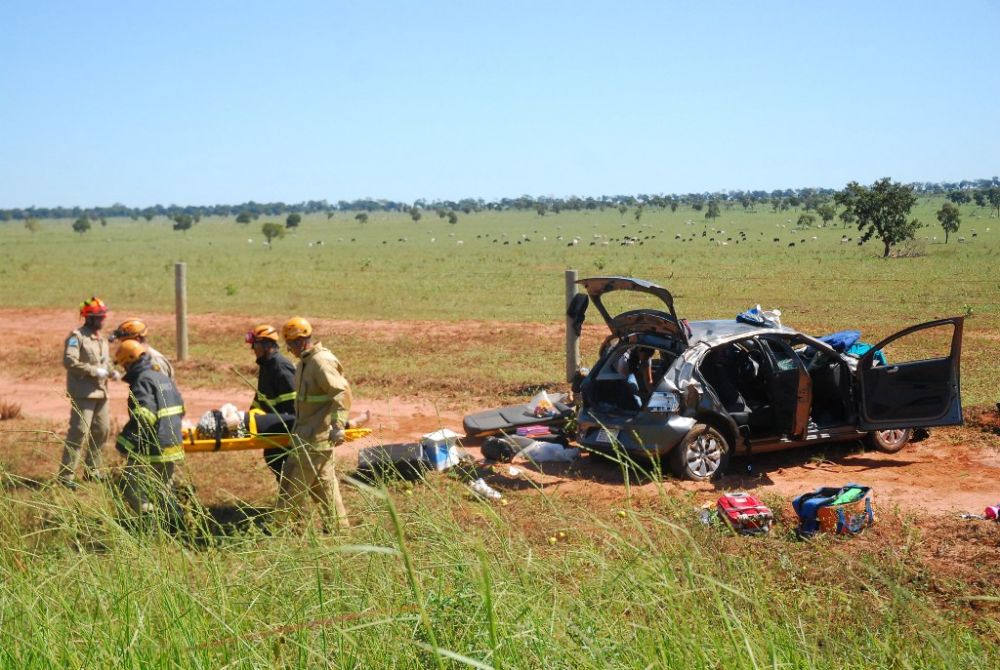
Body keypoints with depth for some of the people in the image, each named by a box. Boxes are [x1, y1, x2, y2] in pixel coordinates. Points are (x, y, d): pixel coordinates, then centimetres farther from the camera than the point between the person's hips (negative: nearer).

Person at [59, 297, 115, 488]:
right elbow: (69, 361, -20)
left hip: (100, 392, 8)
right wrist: (94, 371, -20)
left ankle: (93, 469, 28)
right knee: (79, 432, -11)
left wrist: (111, 371, 4)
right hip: (83, 393, -8)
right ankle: (66, 475, -7)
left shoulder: (102, 339, 17)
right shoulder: (77, 336, -9)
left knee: (102, 430, 14)